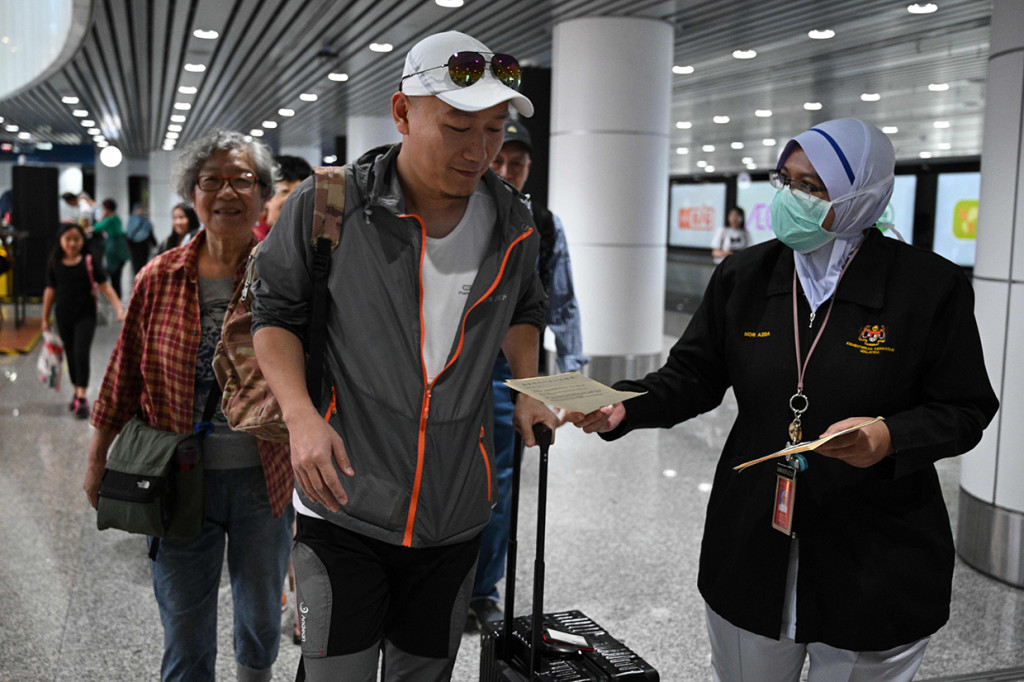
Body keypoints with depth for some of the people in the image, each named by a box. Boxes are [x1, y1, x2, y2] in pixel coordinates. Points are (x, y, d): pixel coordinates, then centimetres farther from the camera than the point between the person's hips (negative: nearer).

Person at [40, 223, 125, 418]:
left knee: (81, 352, -15)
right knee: (71, 354, 13)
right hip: (64, 316, 4)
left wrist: (119, 308, -20)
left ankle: (82, 397, -12)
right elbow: (50, 291, 8)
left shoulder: (90, 262, -6)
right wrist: (45, 318, 11)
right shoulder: (54, 265, 1)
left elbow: (105, 287, -8)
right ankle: (77, 392, 28)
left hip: (85, 315, -3)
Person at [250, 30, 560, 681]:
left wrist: (529, 389, 3)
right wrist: (302, 416, -16)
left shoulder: (514, 225, 0)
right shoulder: (326, 205, -11)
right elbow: (276, 314, 0)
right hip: (345, 508, -3)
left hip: (455, 519, 4)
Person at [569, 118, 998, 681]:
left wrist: (891, 437, -24)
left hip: (874, 567, -3)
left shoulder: (929, 285, -10)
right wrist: (625, 408, -15)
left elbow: (965, 410, -6)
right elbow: (694, 376, 3)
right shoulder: (744, 275, 0)